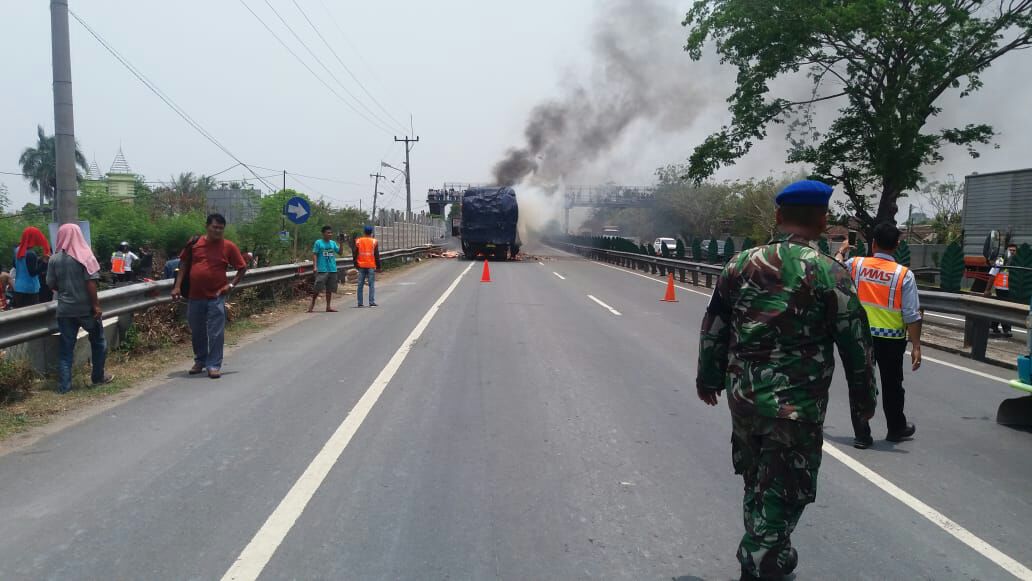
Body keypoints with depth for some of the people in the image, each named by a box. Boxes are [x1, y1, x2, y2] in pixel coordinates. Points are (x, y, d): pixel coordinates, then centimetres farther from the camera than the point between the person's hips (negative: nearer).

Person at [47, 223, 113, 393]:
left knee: (66, 348, 7)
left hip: (65, 309, 3)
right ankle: (98, 377, 24)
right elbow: (91, 283, -14)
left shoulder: (54, 259, 1)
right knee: (98, 342, 15)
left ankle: (64, 386, 5)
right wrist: (96, 305, -11)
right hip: (86, 308, -3)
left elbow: (51, 284, 7)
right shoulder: (85, 256, -8)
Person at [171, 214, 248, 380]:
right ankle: (200, 361, 32)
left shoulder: (229, 247, -3)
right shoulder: (195, 243, 2)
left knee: (216, 333, -2)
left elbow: (242, 268, 3)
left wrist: (231, 285, -7)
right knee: (197, 332, 15)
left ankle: (214, 365, 6)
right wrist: (177, 286, 4)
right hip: (195, 297, 3)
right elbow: (183, 263, 11)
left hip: (216, 297, -3)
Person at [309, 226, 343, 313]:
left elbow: (340, 252, 8)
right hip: (322, 270, -5)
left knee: (330, 289, 8)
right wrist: (315, 266, -14)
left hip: (332, 270, 5)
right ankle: (312, 304, 9)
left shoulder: (333, 243, 10)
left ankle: (328, 307, 15)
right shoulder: (318, 243, -3)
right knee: (318, 288, -7)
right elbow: (314, 254, -5)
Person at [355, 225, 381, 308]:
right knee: (372, 284, 1)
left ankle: (360, 303, 5)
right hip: (371, 266, -2)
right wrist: (379, 266, 2)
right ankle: (372, 302, -3)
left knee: (360, 285, 6)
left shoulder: (358, 241, 5)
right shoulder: (374, 241, -2)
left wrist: (356, 265, 15)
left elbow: (355, 254, 7)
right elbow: (377, 255, -3)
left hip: (361, 266, 2)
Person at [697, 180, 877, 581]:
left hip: (744, 398, 6)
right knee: (782, 495, 8)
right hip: (797, 408, -5)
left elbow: (713, 330, 8)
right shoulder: (829, 274, -11)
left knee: (757, 483, 23)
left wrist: (709, 379, 21)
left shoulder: (740, 264, 2)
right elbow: (856, 345, -6)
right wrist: (864, 398, 9)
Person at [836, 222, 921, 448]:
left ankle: (862, 434, 10)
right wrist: (916, 346, -7)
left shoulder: (856, 264, -7)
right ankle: (896, 429, 36)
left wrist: (841, 250, 26)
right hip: (891, 340, -1)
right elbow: (912, 316, -12)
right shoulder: (904, 274, -11)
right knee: (892, 386, 17)